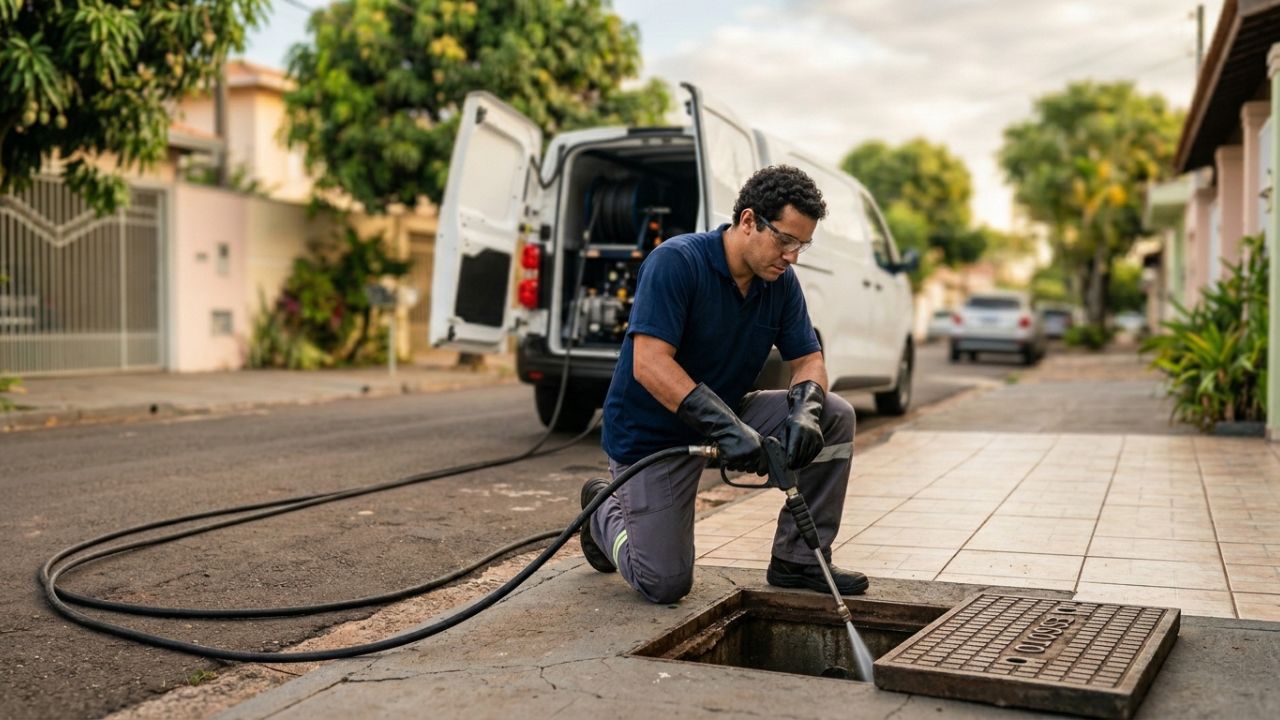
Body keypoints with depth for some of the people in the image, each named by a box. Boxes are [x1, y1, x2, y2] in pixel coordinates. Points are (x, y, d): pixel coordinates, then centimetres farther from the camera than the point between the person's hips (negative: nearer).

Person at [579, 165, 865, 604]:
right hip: (650, 434, -6)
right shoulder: (675, 262, -24)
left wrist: (805, 411, -24)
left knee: (835, 416, -12)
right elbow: (649, 364, -32)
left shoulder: (782, 282, -4)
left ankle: (798, 559, 2)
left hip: (727, 416, 6)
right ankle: (605, 510, 24)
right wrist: (725, 427, -39)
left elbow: (807, 359, 0)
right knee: (665, 584, -8)